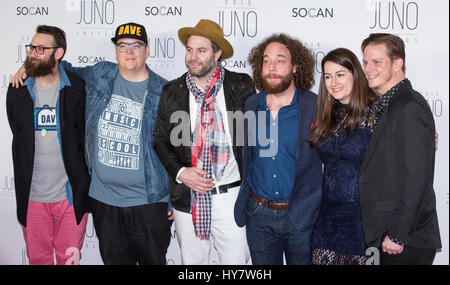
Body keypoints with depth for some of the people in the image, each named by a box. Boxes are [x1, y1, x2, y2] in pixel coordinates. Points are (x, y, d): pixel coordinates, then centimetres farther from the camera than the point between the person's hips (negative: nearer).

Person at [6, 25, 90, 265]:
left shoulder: (78, 89, -4)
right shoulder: (17, 91, 4)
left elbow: (86, 136, 2)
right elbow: (20, 139, 13)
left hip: (70, 193, -2)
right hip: (31, 195, 3)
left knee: (70, 258, 10)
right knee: (37, 258, 15)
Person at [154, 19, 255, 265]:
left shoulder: (241, 86, -3)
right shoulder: (171, 92, 3)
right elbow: (160, 140, 8)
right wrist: (180, 172, -9)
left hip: (231, 196, -2)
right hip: (188, 198, 2)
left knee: (235, 260, 7)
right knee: (192, 260, 16)